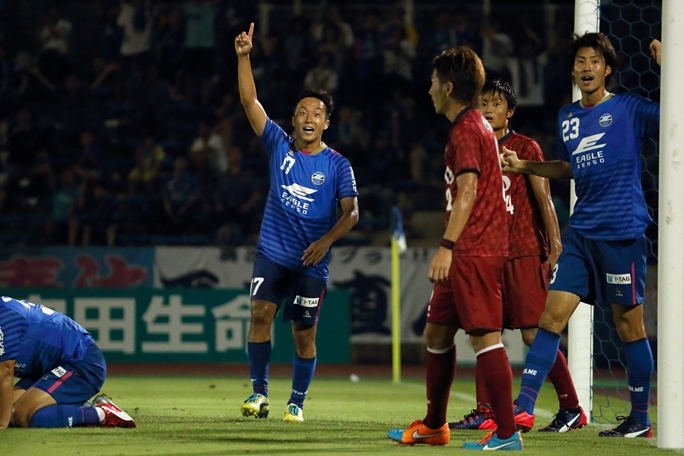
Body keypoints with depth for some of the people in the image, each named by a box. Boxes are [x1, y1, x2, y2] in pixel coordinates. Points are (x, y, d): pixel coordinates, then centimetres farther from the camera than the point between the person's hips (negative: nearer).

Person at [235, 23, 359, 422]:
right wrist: (244, 57, -14)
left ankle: (298, 401, 16)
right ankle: (260, 393, -4)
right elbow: (250, 102, -4)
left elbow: (351, 212, -4)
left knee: (305, 333, 1)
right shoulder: (280, 145, 3)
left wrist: (327, 239, -21)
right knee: (261, 314, -14)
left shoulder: (338, 165, -2)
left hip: (311, 260, -1)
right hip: (273, 253, 1)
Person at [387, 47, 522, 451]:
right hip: (466, 254, 11)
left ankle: (507, 433, -17)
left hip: (475, 251, -11)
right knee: (437, 333, 18)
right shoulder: (477, 126, 20)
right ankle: (434, 426, 27)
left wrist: (447, 246, -29)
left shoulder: (467, 129, -12)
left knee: (484, 335, -13)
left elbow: (467, 191, -23)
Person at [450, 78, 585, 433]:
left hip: (524, 253, -7)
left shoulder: (526, 148, -2)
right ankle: (485, 412, 8)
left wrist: (555, 244, -17)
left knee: (534, 333, -10)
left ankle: (572, 408, -4)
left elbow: (543, 198, -7)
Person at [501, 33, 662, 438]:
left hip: (622, 233, -6)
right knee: (552, 315, -2)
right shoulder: (568, 117, 14)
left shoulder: (628, 109, -3)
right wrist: (523, 166, 19)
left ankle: (640, 418, 12)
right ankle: (524, 407, -3)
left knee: (629, 325, 1)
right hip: (581, 233, 6)